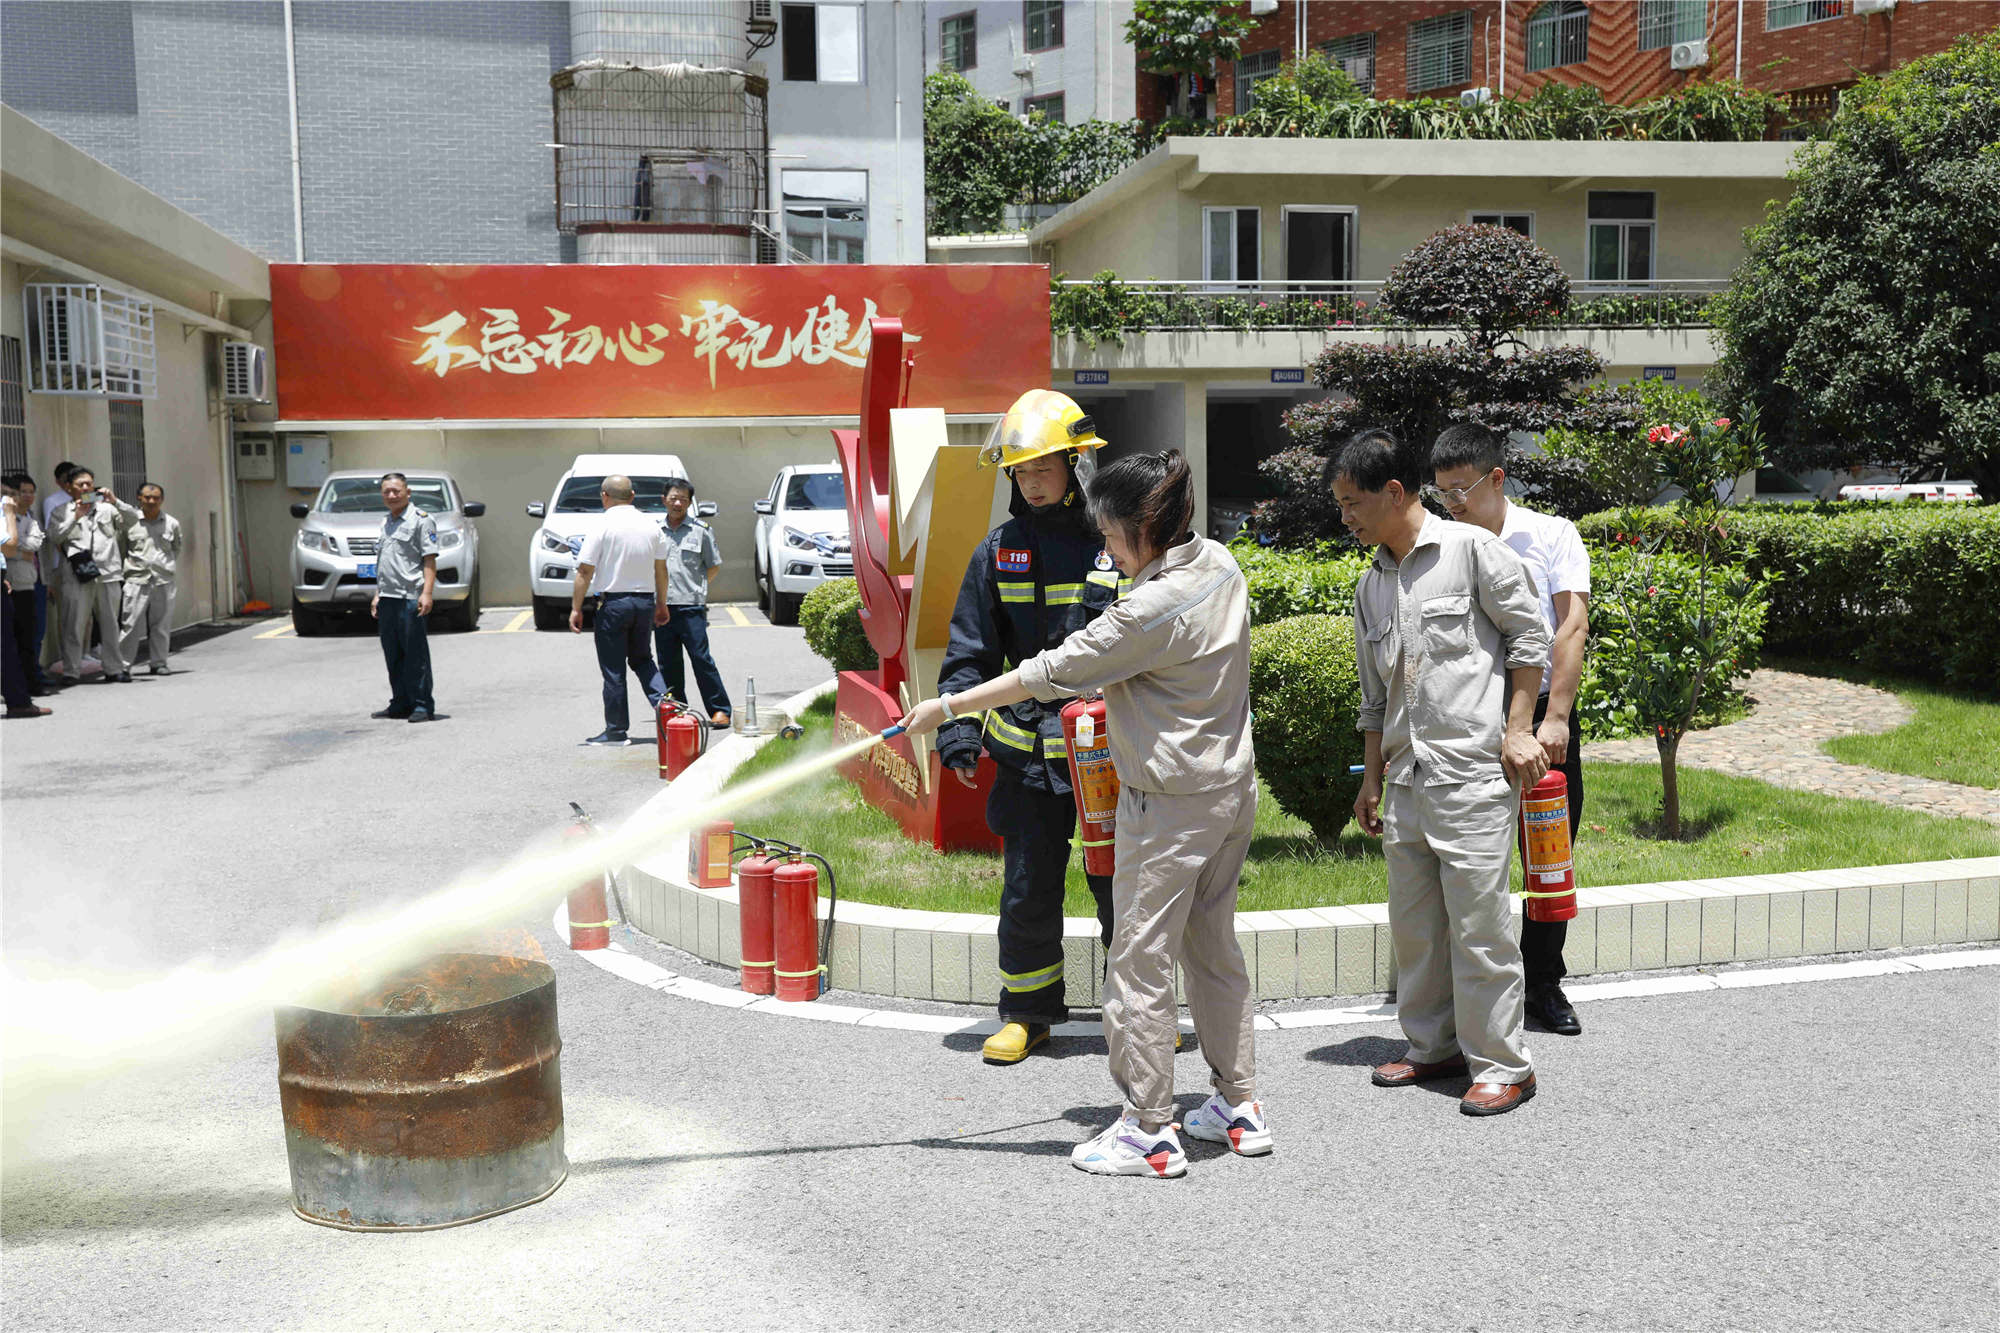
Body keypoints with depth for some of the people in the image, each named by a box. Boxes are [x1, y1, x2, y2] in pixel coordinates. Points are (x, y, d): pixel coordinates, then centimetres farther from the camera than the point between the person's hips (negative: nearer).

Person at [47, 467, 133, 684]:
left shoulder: (106, 508, 17)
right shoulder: (62, 512, 11)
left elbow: (132, 520, 8)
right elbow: (54, 537, -1)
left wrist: (115, 502, -6)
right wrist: (75, 517, -9)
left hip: (108, 575, 2)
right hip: (77, 576, -2)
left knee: (110, 624, 7)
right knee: (74, 625, -5)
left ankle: (114, 668, 15)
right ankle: (72, 671, -1)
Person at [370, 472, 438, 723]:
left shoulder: (421, 520, -4)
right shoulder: (386, 524, 21)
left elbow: (429, 559, -11)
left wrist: (426, 593, -20)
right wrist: (378, 595, 22)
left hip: (410, 598, -8)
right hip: (388, 598, 8)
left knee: (416, 654, -7)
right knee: (393, 655, 10)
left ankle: (422, 705, -3)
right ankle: (400, 704, 18)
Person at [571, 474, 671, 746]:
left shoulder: (602, 527, -9)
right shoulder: (651, 526, 6)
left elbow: (585, 572, -10)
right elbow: (660, 569, 12)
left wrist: (576, 608, -5)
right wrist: (661, 604, 21)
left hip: (614, 602, -5)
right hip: (645, 599, 5)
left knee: (613, 668, 2)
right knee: (642, 658, 21)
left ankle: (616, 730, 7)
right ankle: (663, 701, 0)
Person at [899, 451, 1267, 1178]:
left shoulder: (1153, 608, -24)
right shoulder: (1218, 564, 3)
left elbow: (1049, 674, -18)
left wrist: (948, 706, -10)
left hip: (1170, 806, -9)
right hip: (1230, 787, 9)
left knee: (1139, 965, 1)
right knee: (1213, 949, 18)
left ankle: (1149, 1131, 10)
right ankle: (1239, 1106, 27)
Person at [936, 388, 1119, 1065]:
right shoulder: (1000, 551, 4)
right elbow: (969, 652, 6)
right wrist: (959, 732, -4)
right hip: (1027, 749, 2)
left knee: (1120, 881, 8)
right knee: (1028, 888, 8)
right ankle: (1026, 1013, 24)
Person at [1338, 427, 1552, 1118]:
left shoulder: (1471, 549, -4)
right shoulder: (1371, 584, 16)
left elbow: (1529, 634, -3)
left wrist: (1517, 730, -9)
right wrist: (1371, 777, 18)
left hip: (1473, 769, -7)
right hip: (1406, 776, 7)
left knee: (1478, 920, -5)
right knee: (1412, 920, 12)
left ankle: (1501, 1065, 5)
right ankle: (1434, 1046, 26)